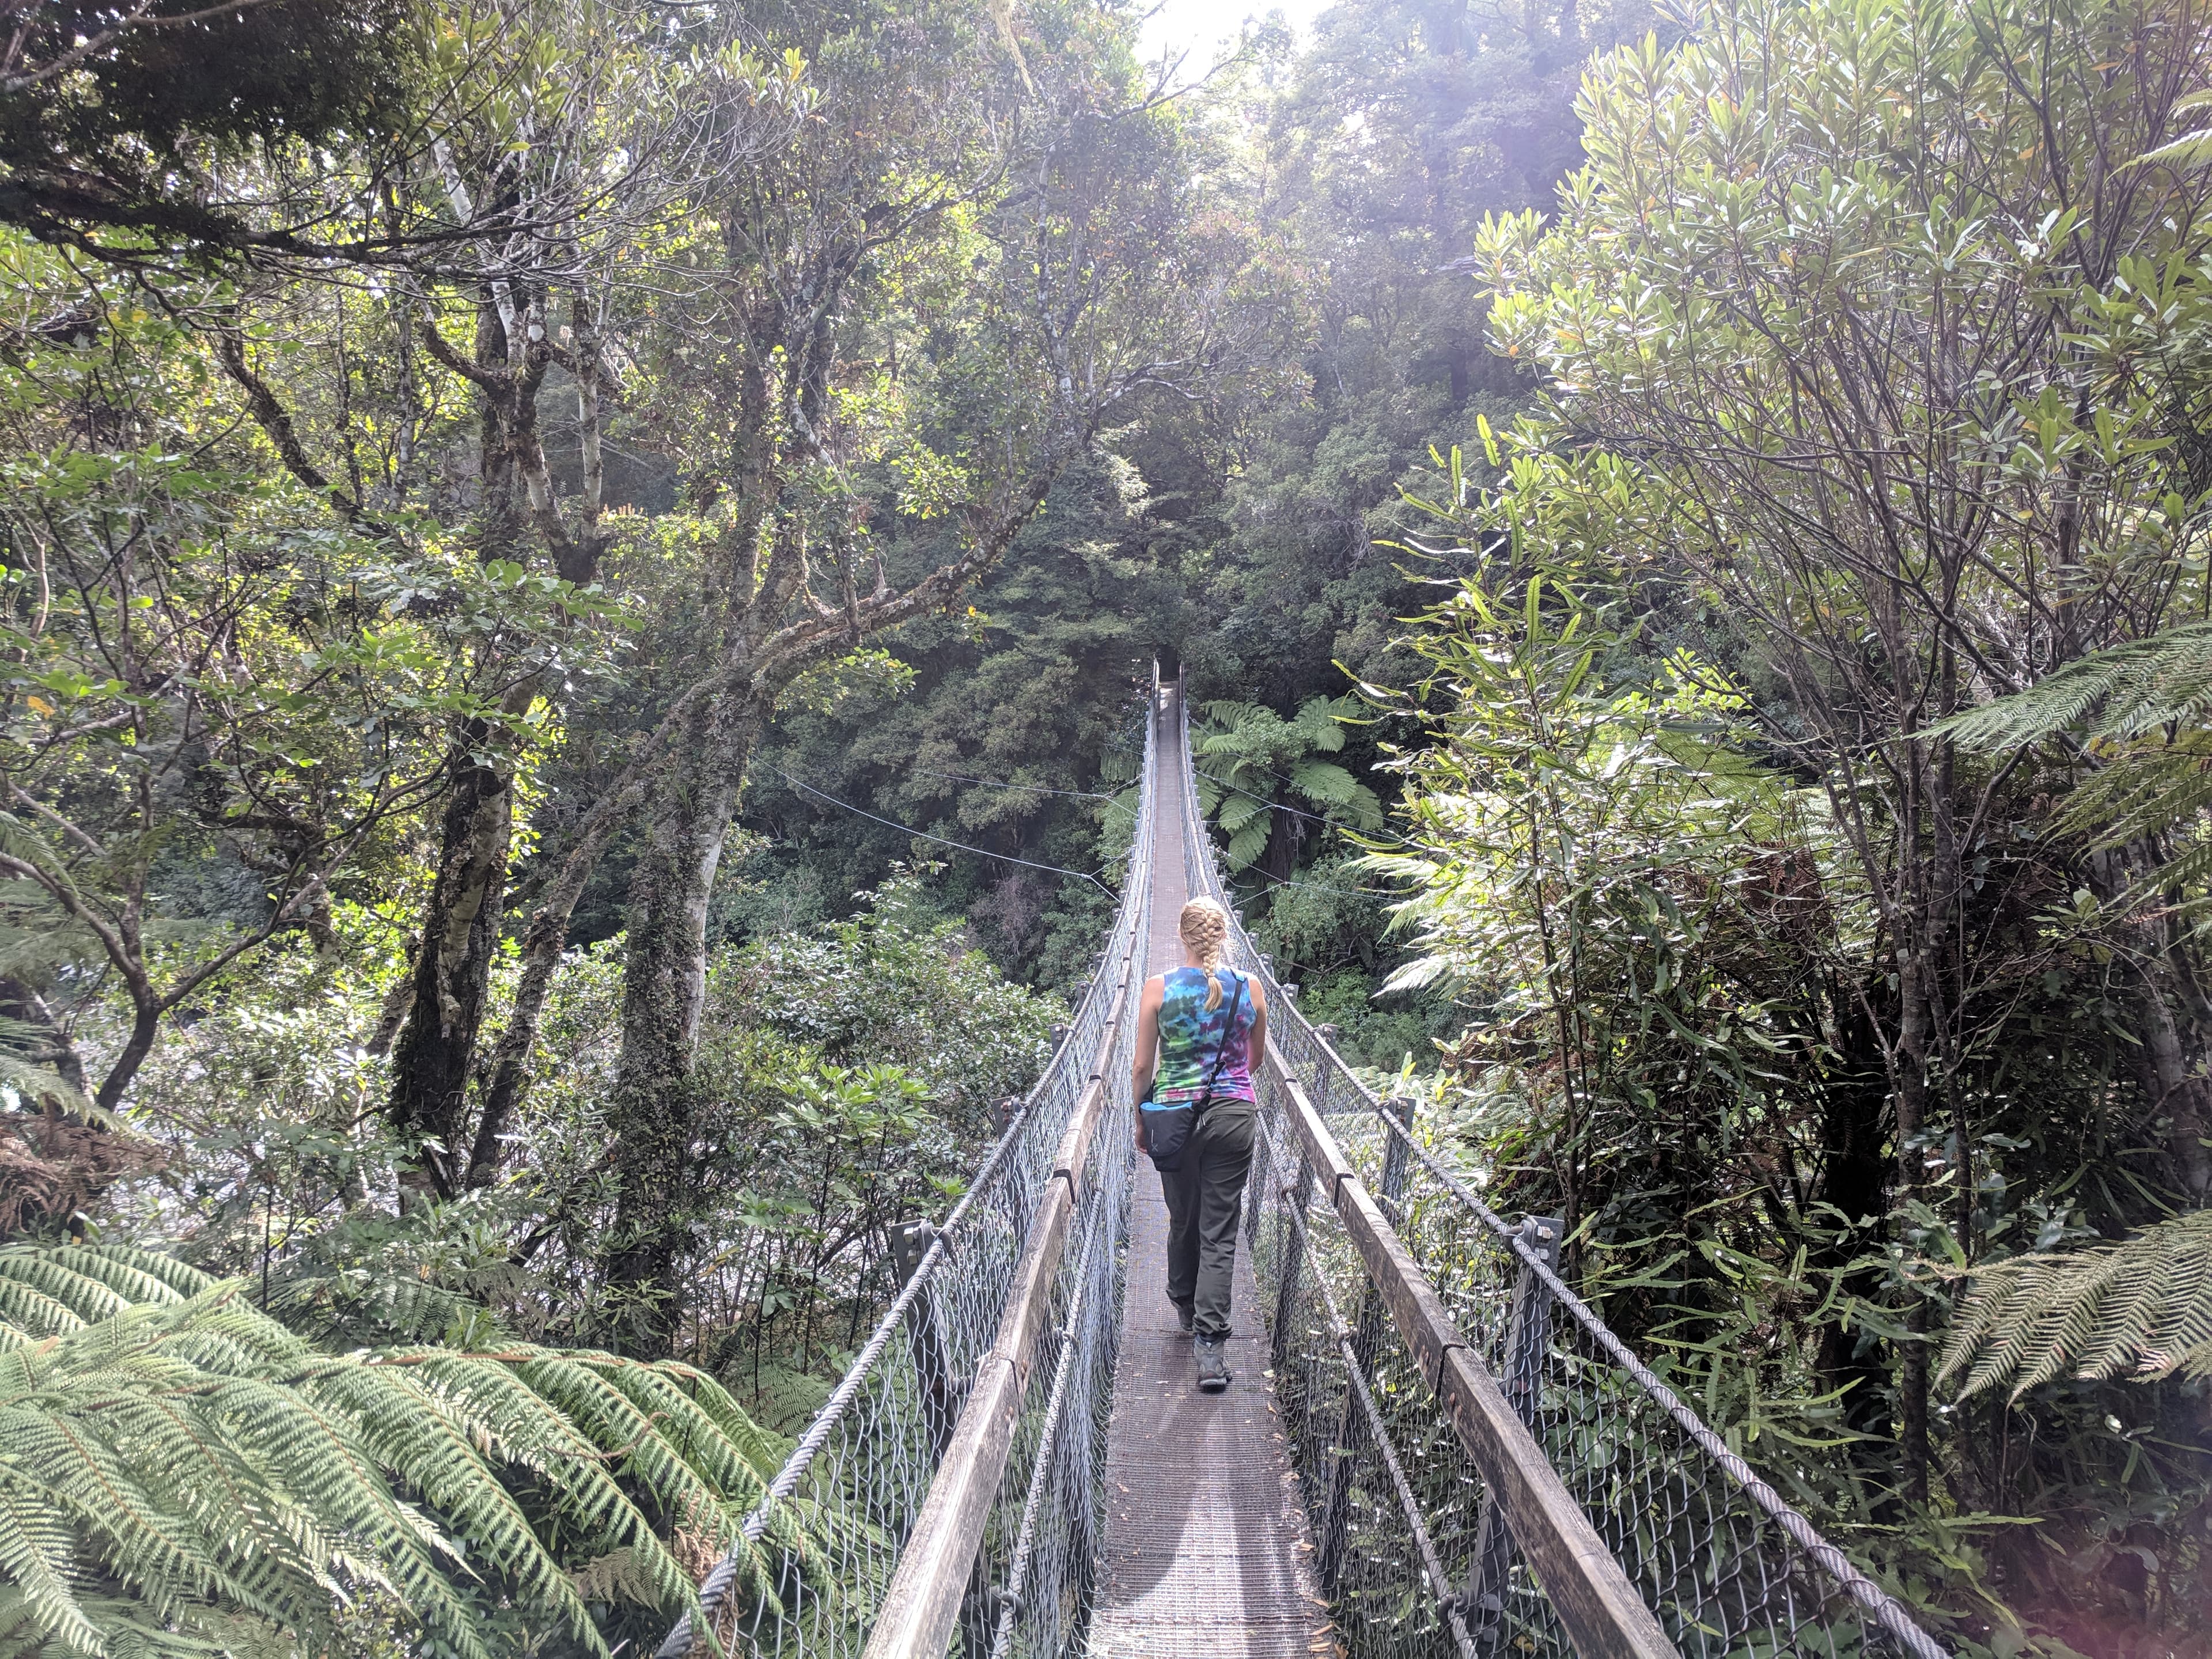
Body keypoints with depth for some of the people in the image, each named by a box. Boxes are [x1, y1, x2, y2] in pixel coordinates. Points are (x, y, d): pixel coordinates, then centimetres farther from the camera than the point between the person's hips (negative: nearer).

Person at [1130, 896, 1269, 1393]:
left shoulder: (1158, 989, -7)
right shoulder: (1250, 988, -2)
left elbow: (1142, 1067, -3)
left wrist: (1140, 1119, 12)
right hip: (1234, 1114, 0)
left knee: (1183, 1222, 20)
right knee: (1219, 1232, 3)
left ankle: (1186, 1310, 42)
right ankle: (1211, 1345, -5)